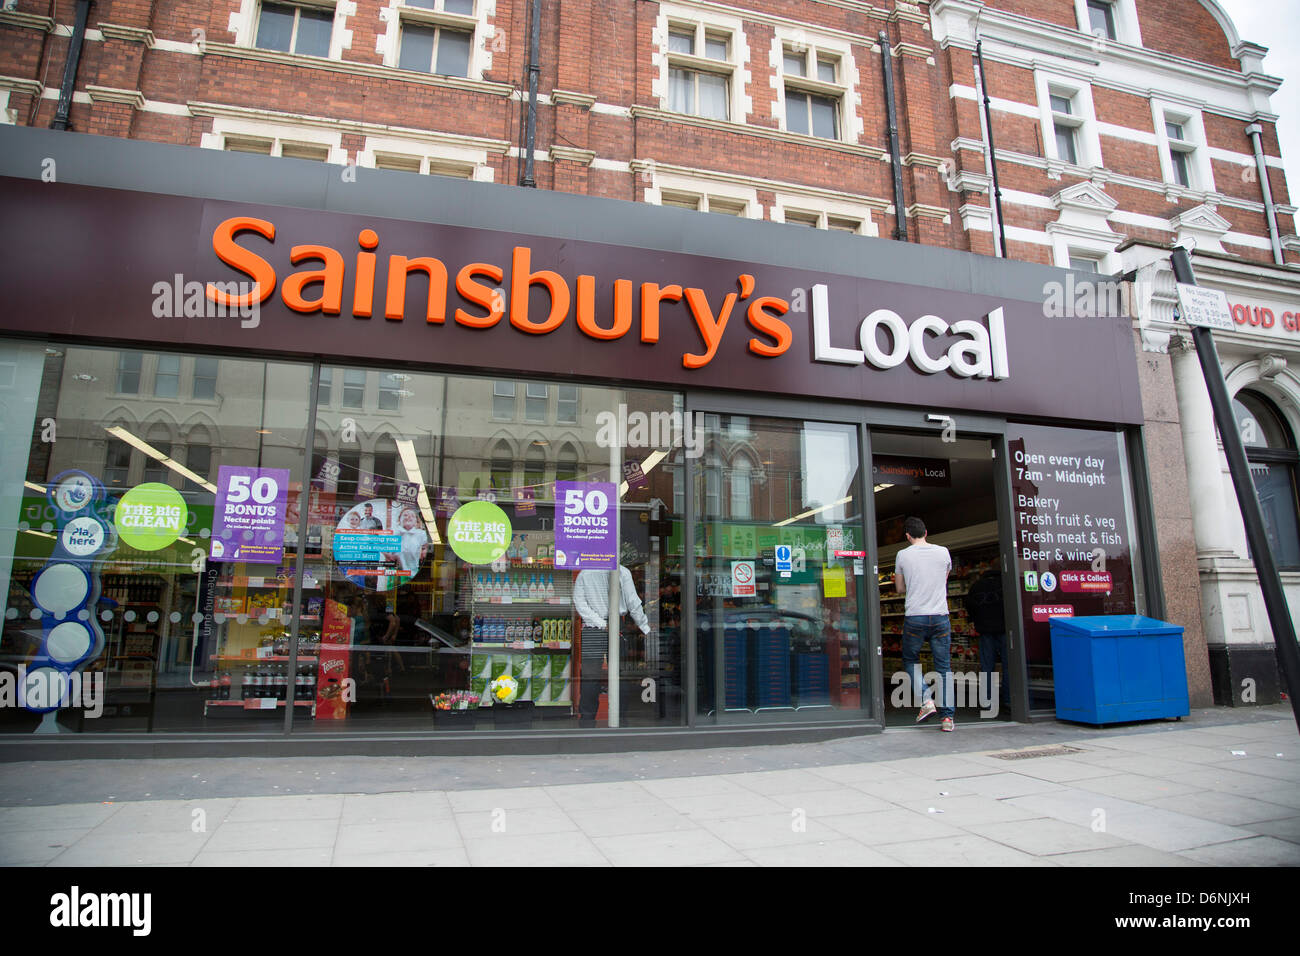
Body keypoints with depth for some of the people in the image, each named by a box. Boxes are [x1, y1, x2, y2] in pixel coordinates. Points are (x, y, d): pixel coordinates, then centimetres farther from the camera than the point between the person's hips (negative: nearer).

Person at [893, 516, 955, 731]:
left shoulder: (903, 555, 0)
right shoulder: (943, 552, 5)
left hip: (914, 617, -2)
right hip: (940, 616, 2)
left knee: (911, 660, 16)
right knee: (943, 666, 7)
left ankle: (926, 700, -1)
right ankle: (947, 716, 5)